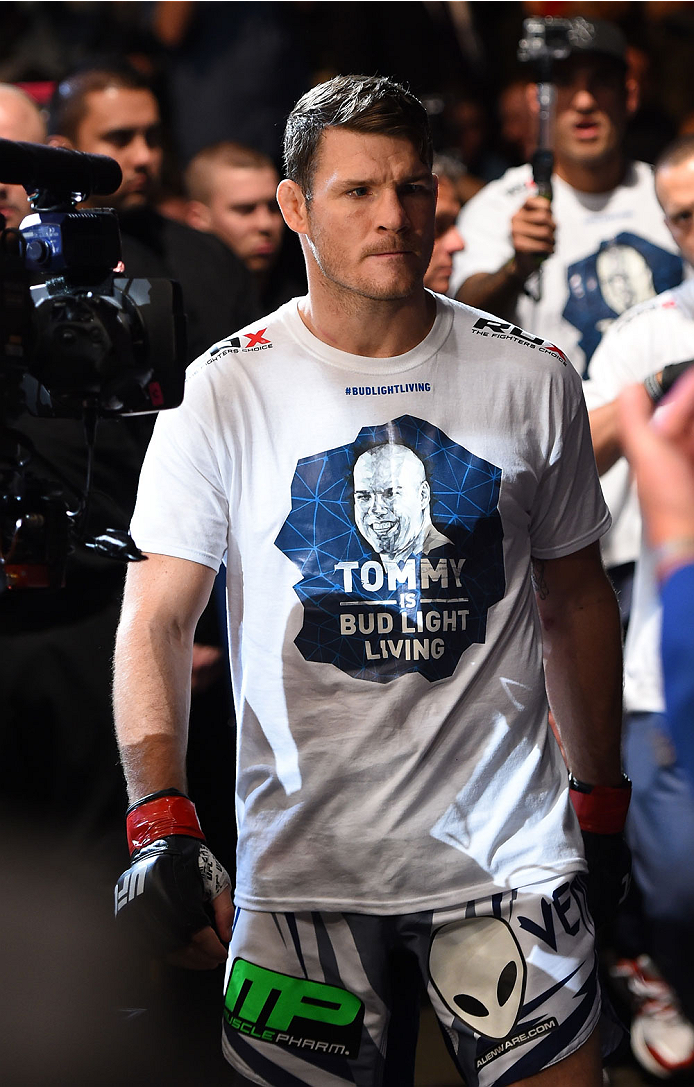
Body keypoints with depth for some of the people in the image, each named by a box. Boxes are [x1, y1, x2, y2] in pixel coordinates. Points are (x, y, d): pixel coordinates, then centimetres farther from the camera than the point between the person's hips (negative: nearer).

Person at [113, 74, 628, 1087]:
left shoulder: (530, 380, 5)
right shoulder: (225, 391, -1)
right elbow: (156, 619, -4)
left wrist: (602, 804, 17)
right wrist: (159, 820, -16)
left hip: (507, 850, 1)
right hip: (303, 865, -1)